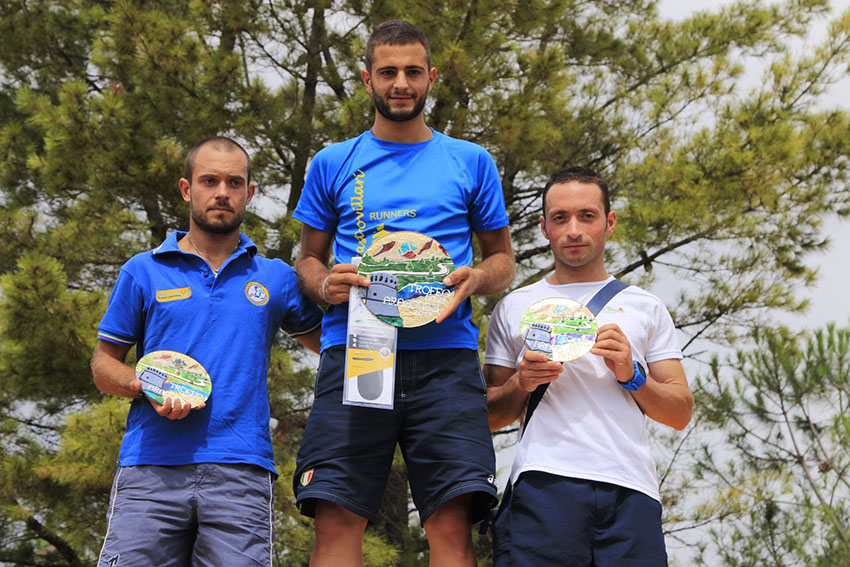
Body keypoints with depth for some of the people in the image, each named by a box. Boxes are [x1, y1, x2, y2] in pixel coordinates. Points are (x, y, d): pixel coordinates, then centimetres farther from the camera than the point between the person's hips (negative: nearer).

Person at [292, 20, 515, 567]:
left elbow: (503, 257, 20)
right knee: (338, 520, -11)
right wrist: (326, 285, -3)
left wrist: (474, 279, -4)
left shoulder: (471, 163, 16)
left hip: (443, 353, 0)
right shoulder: (334, 164, 18)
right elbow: (308, 258, 22)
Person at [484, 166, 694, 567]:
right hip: (544, 484, -1)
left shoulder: (645, 308, 20)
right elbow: (489, 417, 15)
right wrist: (521, 383, -4)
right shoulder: (514, 307, 18)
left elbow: (681, 413, 14)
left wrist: (632, 375, -2)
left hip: (629, 489, 1)